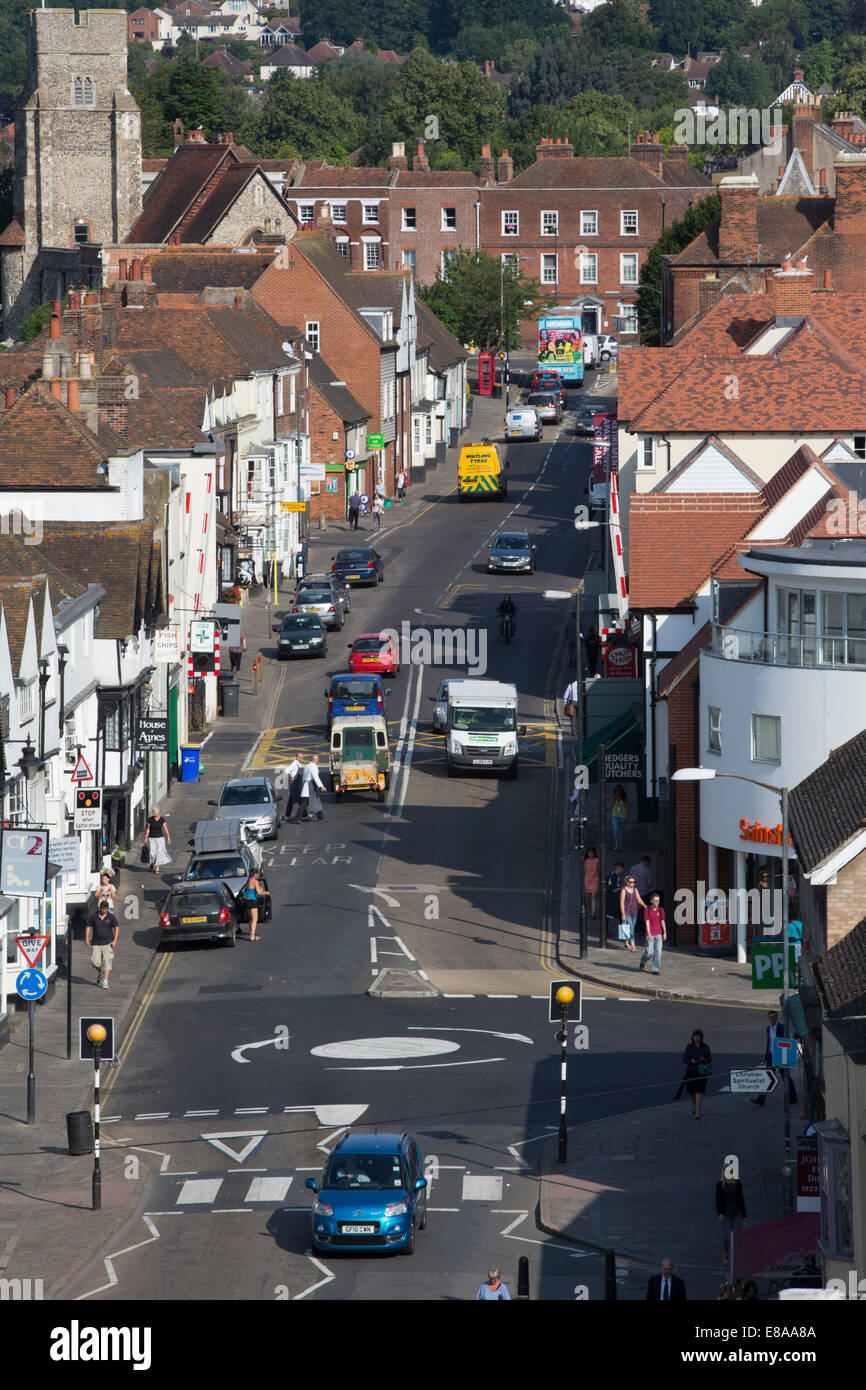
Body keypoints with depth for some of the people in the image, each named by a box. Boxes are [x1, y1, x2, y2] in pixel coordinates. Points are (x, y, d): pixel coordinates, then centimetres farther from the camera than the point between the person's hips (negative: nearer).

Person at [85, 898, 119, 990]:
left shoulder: (111, 917, -2)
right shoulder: (93, 916, 0)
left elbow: (117, 928, 1)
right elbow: (88, 927, 7)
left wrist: (115, 940, -8)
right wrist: (87, 939, -3)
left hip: (108, 943, -1)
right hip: (96, 944, 1)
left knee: (107, 962, -8)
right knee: (95, 962, -5)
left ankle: (105, 981, -5)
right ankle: (100, 972, 28)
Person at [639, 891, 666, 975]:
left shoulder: (661, 910, 3)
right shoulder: (647, 910, -7)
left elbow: (662, 922, 10)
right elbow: (647, 923, -11)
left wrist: (665, 933, 9)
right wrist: (649, 934, -17)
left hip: (658, 934, 3)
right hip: (650, 934, -3)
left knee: (658, 952, -3)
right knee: (650, 952, -4)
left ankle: (656, 969, 3)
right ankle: (643, 962, 27)